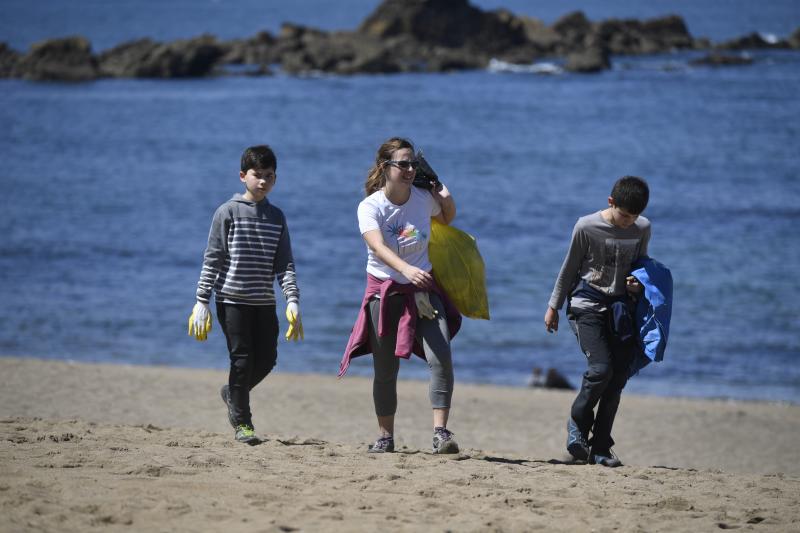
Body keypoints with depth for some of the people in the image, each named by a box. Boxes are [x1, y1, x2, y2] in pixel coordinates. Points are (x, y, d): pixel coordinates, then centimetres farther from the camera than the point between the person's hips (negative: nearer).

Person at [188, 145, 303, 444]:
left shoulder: (277, 217, 8)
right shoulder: (229, 212, -4)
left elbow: (284, 263, 6)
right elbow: (212, 260, -5)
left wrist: (292, 300, -8)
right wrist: (202, 302, -9)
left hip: (264, 302, 4)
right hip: (232, 299, -4)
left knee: (266, 358, 4)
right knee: (242, 358, -6)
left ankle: (233, 393, 32)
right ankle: (242, 423, 6)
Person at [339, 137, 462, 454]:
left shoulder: (424, 199, -2)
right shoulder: (370, 207, -13)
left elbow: (447, 220, 23)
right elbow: (378, 247, -31)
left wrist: (447, 200, -1)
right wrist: (407, 269, -49)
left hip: (422, 290, 2)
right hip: (384, 292, -2)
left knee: (441, 358, -18)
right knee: (386, 371, 4)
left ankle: (440, 433, -19)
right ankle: (385, 437, 20)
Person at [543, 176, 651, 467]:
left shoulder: (642, 229, 0)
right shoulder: (587, 227, -11)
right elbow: (569, 268, 0)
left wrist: (638, 283, -6)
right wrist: (553, 306, 7)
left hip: (620, 309, 4)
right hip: (587, 305, -4)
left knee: (617, 378, -3)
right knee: (601, 368, -19)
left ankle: (600, 448, 4)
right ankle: (578, 424, 5)